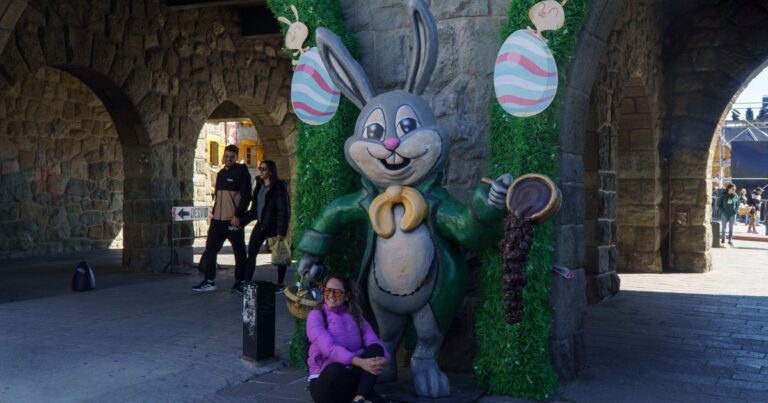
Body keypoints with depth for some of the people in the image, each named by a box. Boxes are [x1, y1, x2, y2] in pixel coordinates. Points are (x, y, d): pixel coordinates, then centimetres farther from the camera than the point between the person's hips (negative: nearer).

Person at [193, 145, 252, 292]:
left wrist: (237, 216, -18)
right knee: (210, 249, 6)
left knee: (239, 252, 1)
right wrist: (214, 213, 16)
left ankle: (240, 282, 9)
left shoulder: (241, 172, -6)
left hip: (233, 220, -7)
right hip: (218, 219, 7)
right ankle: (209, 281, 12)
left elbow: (246, 196, -12)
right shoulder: (221, 173, 16)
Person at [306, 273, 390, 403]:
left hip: (353, 376, 5)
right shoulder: (316, 315, -3)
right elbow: (328, 347, -20)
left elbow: (374, 341, -5)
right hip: (326, 380, -4)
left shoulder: (356, 316, 11)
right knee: (336, 369, -39)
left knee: (375, 349, -20)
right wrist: (360, 362, -33)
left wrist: (385, 359, -29)